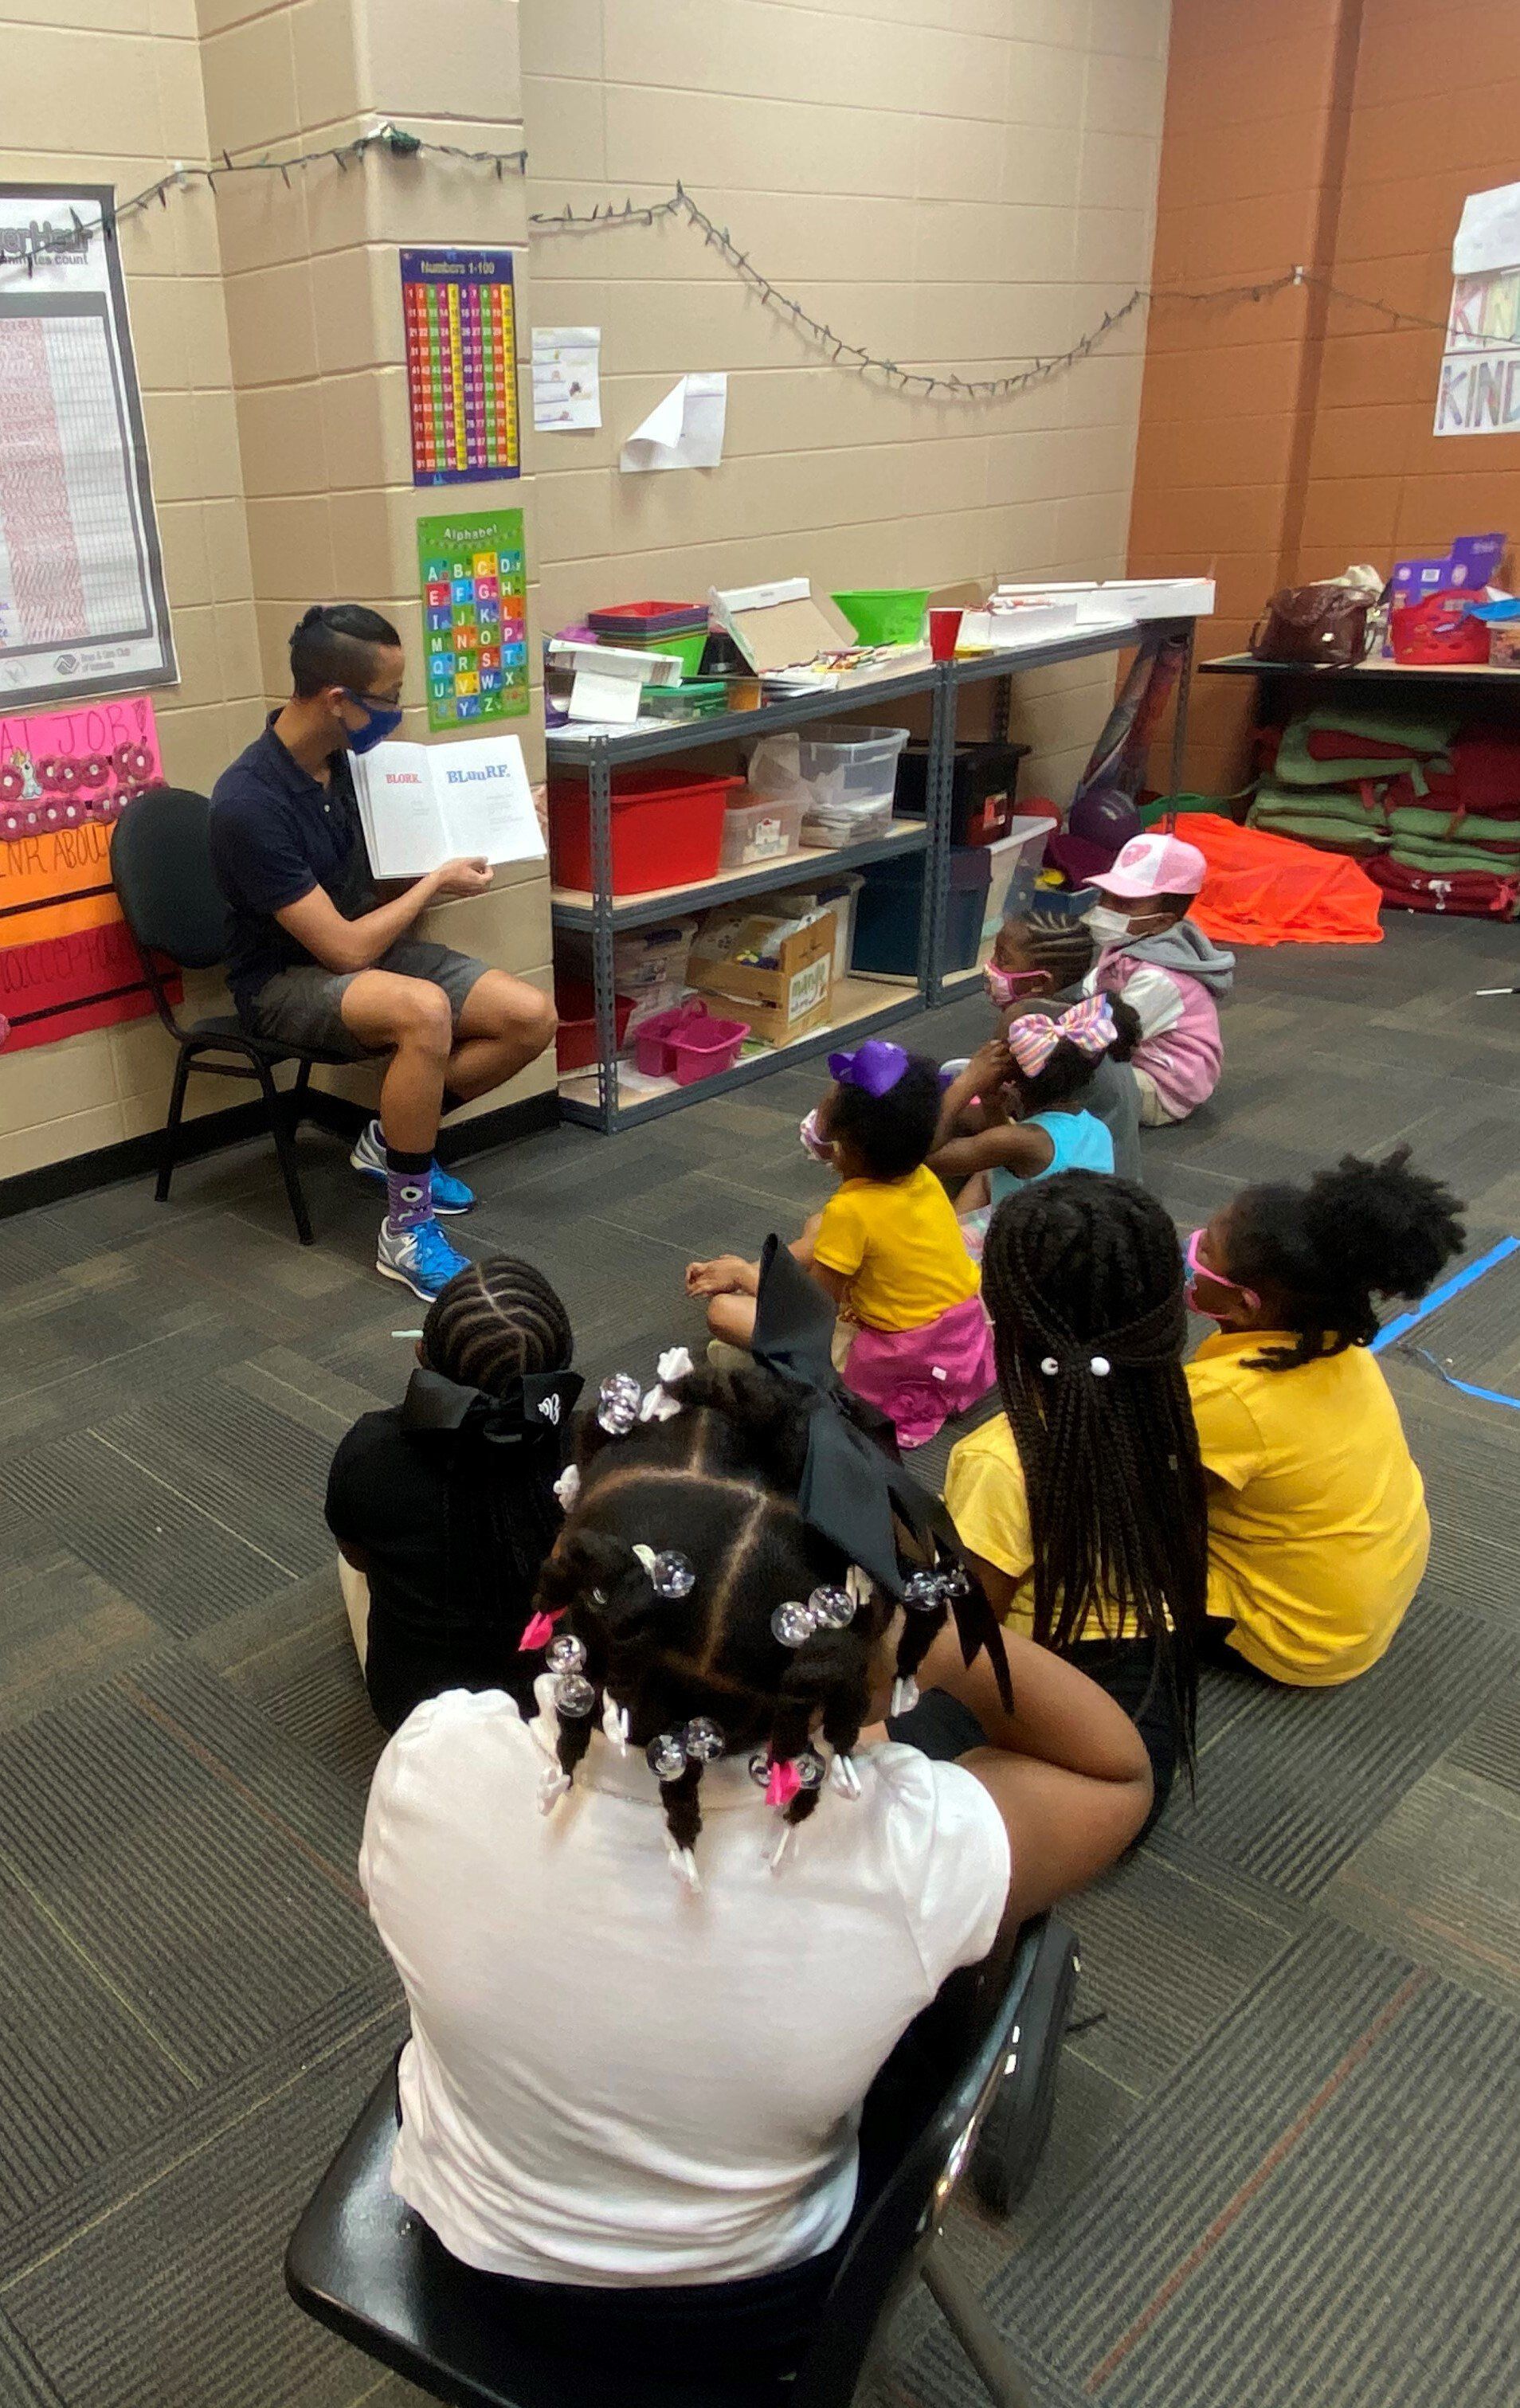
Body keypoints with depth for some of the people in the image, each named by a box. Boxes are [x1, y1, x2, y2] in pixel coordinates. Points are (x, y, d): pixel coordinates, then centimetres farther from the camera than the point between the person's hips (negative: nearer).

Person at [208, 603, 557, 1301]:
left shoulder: (339, 757, -2)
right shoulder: (250, 803, -26)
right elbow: (345, 949, -26)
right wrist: (437, 883, -11)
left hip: (364, 946, 8)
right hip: (285, 979, -8)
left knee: (532, 1016, -12)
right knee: (425, 1011, -38)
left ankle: (393, 1140, 8)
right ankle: (407, 1230, -23)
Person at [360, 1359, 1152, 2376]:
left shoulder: (431, 1765, -34)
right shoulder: (902, 1855, -38)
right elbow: (1121, 1771, -16)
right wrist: (930, 1625, -32)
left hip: (472, 2255, 2)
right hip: (759, 2316, -1)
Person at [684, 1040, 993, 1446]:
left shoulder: (850, 1210, -25)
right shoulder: (922, 1180, -3)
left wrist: (742, 1274, 1)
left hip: (900, 1366, -8)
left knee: (725, 1312, -9)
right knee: (817, 1229, 21)